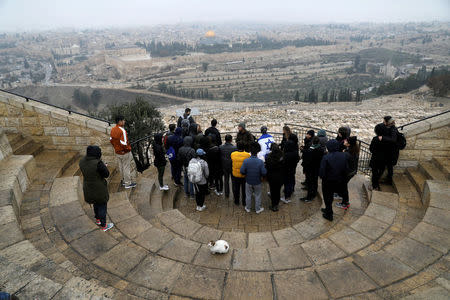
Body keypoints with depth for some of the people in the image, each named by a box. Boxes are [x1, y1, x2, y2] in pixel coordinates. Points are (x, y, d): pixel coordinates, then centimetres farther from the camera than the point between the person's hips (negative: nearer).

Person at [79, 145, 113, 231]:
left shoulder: (82, 161, -9)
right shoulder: (98, 164, -30)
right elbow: (106, 174, -19)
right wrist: (104, 166, -2)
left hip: (88, 188, 7)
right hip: (99, 189, -7)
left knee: (96, 203, 29)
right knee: (102, 206, 13)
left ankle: (97, 219, 49)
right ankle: (103, 226, 28)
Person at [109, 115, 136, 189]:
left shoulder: (113, 129, 0)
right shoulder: (122, 131, -26)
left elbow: (111, 140, 11)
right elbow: (124, 143, -29)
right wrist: (128, 149, -13)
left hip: (117, 152, 8)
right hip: (125, 153, -8)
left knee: (121, 167, 20)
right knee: (127, 167, 5)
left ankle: (124, 180, 35)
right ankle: (128, 183, 16)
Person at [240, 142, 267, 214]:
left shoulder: (246, 161, -22)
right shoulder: (260, 162, -24)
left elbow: (242, 171, -15)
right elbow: (264, 173, -19)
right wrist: (261, 175, 3)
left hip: (248, 181, 1)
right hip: (257, 182, -1)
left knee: (248, 195, 22)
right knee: (257, 196, 20)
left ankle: (248, 208, 38)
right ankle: (258, 209, 35)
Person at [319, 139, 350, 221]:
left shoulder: (326, 158, -26)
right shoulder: (344, 155, -11)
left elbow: (322, 172, -23)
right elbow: (346, 170, -4)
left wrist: (322, 176, -1)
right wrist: (342, 179, 9)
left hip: (328, 182, -5)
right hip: (339, 182, 5)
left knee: (327, 198, 15)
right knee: (330, 197, 26)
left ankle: (329, 215, 28)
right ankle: (328, 209, 45)